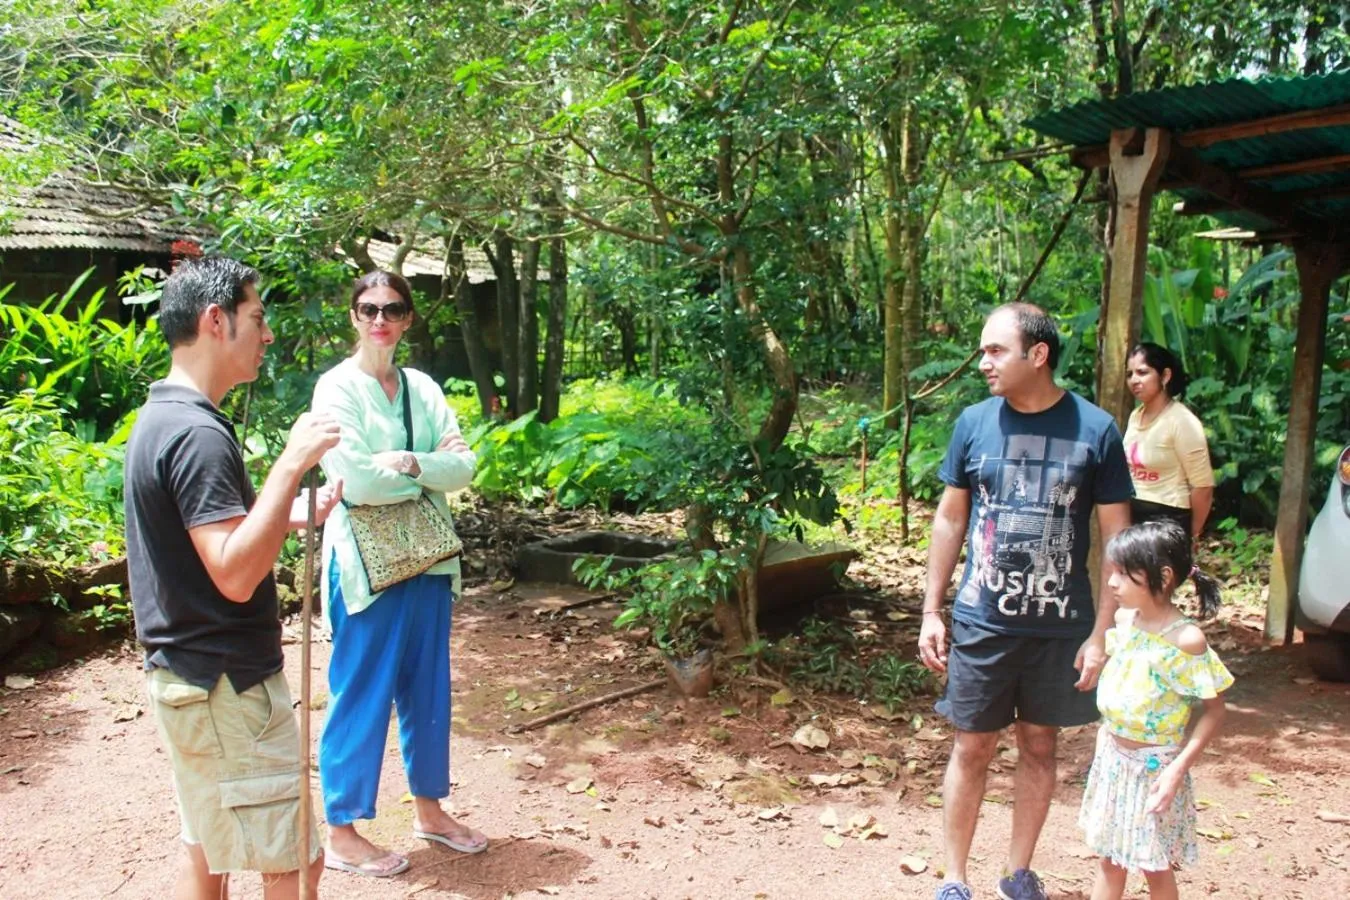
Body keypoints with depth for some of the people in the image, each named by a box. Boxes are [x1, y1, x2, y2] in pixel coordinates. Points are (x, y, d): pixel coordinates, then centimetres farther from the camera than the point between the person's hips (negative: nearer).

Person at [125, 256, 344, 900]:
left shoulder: (160, 417, 10)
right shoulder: (198, 434, -21)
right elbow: (236, 575, -29)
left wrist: (291, 515, 10)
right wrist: (292, 462, -28)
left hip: (185, 675, 10)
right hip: (225, 684, -10)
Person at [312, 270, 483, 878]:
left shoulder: (422, 388, 8)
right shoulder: (337, 387, -8)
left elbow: (463, 466, -1)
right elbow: (356, 482, -18)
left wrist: (407, 463, -17)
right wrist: (432, 471, -8)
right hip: (368, 560, -5)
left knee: (426, 687, 14)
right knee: (362, 694, 3)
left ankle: (428, 809, 31)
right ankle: (342, 834, 17)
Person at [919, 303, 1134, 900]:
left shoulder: (1095, 430, -7)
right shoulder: (974, 423, -3)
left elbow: (1116, 538, -3)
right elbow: (950, 519, 5)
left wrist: (1101, 633, -6)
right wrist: (931, 612, 3)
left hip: (1061, 627, 0)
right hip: (982, 622, 0)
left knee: (1039, 745, 14)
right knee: (973, 747, 7)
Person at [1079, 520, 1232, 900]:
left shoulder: (1186, 640, -21)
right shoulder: (1124, 621, -2)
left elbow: (1214, 711, -16)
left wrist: (1178, 769, -20)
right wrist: (1109, 731, 12)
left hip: (1154, 767, -6)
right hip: (1112, 758, 6)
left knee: (1155, 867, 10)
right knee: (1108, 859, 17)